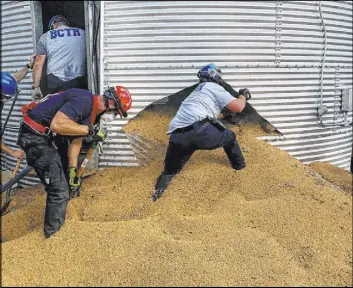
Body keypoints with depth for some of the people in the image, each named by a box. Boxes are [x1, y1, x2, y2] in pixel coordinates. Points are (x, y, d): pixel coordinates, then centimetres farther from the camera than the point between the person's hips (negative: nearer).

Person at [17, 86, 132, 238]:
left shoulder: (92, 112, 9)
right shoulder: (84, 100, -22)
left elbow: (76, 140, 12)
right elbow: (57, 124, -33)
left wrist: (73, 169, 9)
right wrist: (89, 129, -26)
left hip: (43, 136, 11)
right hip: (34, 136, -11)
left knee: (61, 182, 24)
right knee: (59, 190, -8)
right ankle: (53, 234, 5)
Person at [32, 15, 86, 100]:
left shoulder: (45, 37, 15)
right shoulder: (83, 33, 17)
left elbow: (38, 65, 9)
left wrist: (36, 87, 11)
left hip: (54, 81, 0)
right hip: (77, 82, 1)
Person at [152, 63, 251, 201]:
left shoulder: (197, 91, 36)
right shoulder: (214, 87, 13)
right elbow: (238, 107, 7)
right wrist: (243, 96, 26)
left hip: (177, 137, 6)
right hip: (198, 130, -6)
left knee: (170, 170, 19)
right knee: (229, 137, 22)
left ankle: (158, 190, -6)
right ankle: (239, 165, 35)